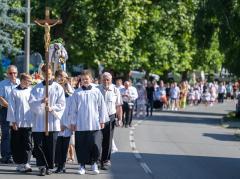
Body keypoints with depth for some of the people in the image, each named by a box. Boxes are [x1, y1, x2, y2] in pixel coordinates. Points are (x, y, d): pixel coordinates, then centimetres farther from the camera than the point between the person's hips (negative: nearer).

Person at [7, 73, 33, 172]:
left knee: (27, 144, -3)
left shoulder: (30, 91, 6)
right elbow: (11, 107, -3)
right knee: (17, 145, 5)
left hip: (28, 122, 2)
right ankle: (19, 164, 13)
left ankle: (26, 163, -2)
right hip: (17, 123, -2)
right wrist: (13, 121, -7)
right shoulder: (14, 92, -2)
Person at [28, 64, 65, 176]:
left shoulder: (58, 88, 7)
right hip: (39, 121, 1)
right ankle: (42, 166, 2)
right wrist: (41, 101, -20)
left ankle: (49, 167, 10)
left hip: (53, 121, -1)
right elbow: (31, 102, -2)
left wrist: (52, 108, -14)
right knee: (39, 145, -4)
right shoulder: (37, 88, 9)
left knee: (51, 146, 1)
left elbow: (61, 104, 2)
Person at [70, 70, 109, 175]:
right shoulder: (77, 93, 3)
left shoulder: (96, 92, 4)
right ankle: (82, 165, 13)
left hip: (94, 124, 0)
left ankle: (94, 163, 15)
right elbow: (73, 109, 5)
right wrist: (73, 122, 3)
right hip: (80, 125, 0)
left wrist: (102, 121, 6)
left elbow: (102, 107, 8)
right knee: (81, 145, 2)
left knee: (95, 144, -3)